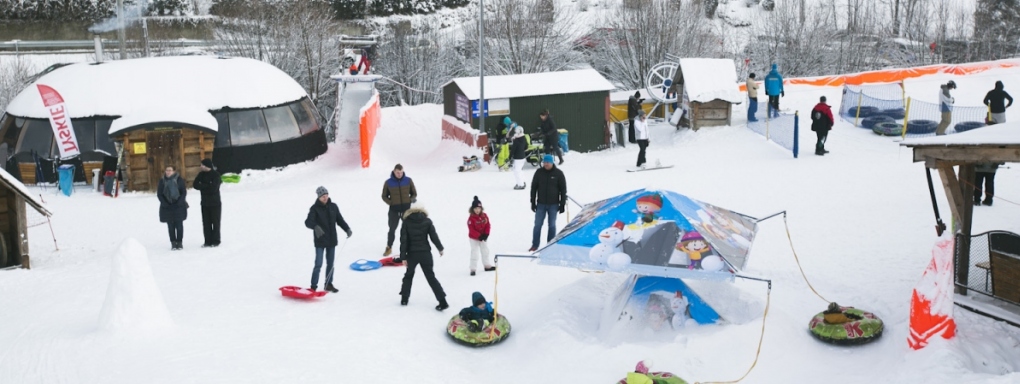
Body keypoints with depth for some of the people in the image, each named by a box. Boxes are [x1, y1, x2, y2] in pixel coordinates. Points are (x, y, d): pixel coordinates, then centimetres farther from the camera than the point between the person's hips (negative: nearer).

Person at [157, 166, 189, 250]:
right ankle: (173, 243, 8)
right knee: (171, 226, 3)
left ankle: (179, 243, 10)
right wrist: (165, 203, -8)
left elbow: (184, 193, -2)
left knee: (179, 225, 2)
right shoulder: (162, 181, 3)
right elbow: (159, 194, 4)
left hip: (179, 206, -1)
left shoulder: (180, 180, -2)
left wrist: (178, 203, -12)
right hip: (167, 207, 2)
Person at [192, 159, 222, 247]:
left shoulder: (216, 175, -9)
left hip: (215, 203, -5)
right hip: (205, 203, 5)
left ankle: (216, 241, 6)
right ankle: (208, 241, 10)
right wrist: (207, 186, -15)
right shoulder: (201, 174, 6)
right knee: (206, 223, 5)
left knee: (215, 222, 0)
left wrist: (202, 186, -9)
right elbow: (195, 185, -3)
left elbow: (213, 188, -18)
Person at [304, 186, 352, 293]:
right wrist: (315, 226, -42)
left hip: (332, 240, 4)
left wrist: (347, 229, -5)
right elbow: (308, 222, -21)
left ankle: (328, 284, 25)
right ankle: (313, 286, 3)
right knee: (318, 264, -6)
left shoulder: (333, 207, 4)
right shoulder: (315, 208, -9)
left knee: (330, 263, 13)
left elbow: (340, 220, 11)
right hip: (320, 241, -4)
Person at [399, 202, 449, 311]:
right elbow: (434, 236, -3)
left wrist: (403, 256, -5)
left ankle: (404, 298, 24)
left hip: (412, 253, -1)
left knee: (409, 275, 22)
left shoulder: (407, 222, -4)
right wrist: (440, 248, 12)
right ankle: (443, 301, -1)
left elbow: (403, 240, -7)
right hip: (425, 253, 1)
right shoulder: (427, 221, -2)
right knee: (431, 277, 6)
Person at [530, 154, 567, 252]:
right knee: (537, 225, 3)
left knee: (552, 225, 6)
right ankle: (535, 245, 11)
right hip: (541, 204, 1)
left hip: (553, 204, -1)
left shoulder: (558, 173, -3)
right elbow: (533, 188, 5)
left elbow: (563, 189, 0)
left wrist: (562, 204, -3)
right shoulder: (539, 172, 0)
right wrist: (533, 202, 3)